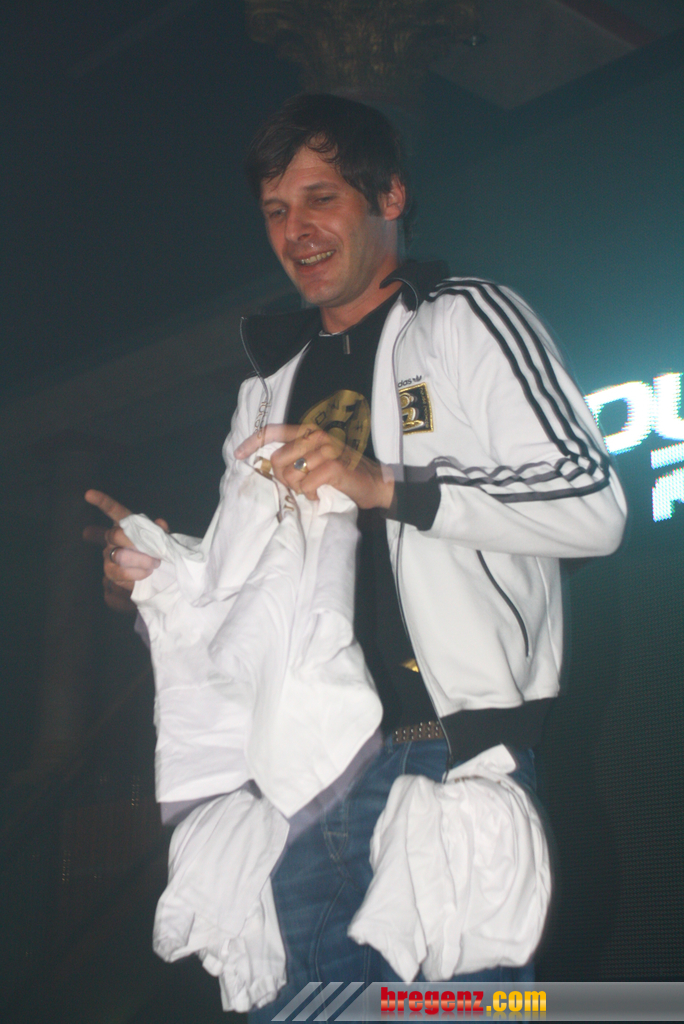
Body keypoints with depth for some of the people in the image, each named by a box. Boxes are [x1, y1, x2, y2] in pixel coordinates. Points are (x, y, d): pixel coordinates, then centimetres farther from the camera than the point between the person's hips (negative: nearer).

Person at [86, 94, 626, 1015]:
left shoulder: (470, 321, 4)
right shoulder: (271, 387, 23)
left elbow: (593, 505, -8)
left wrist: (387, 483, -16)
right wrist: (166, 570, 6)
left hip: (449, 759, -5)